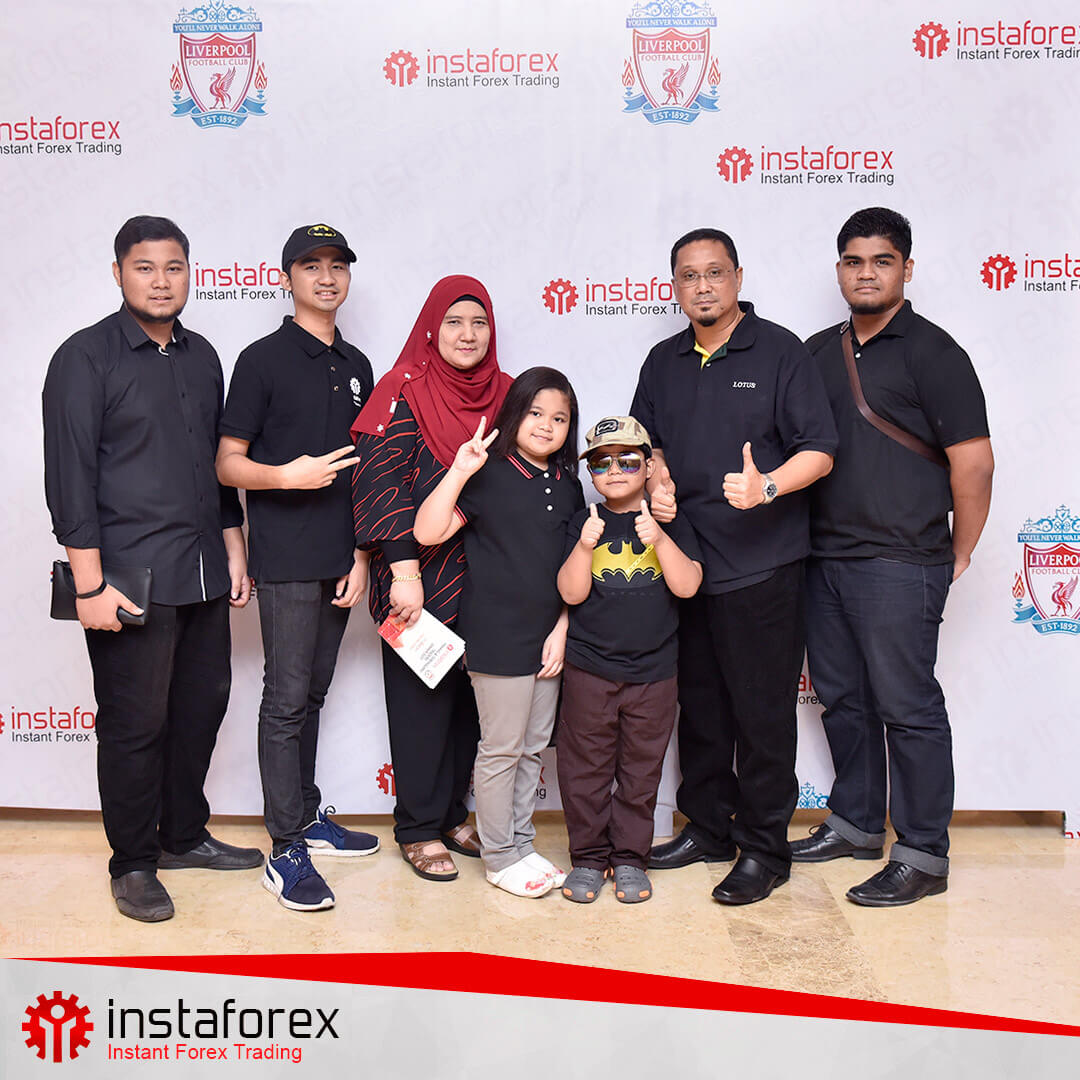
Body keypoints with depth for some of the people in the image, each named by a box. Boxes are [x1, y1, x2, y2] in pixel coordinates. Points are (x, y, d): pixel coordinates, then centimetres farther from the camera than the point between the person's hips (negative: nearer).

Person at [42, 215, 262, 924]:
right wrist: (90, 584, -15)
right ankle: (134, 864, 20)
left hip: (204, 574, 6)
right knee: (136, 721, 2)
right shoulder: (85, 358, -6)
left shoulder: (202, 356, 13)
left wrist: (234, 553, 16)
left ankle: (184, 835, 32)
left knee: (203, 705, 14)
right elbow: (70, 478, -10)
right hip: (132, 576, -6)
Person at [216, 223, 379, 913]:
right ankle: (287, 851, 4)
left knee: (314, 692, 15)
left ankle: (307, 815, 27)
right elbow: (228, 464, -6)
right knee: (287, 699, -3)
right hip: (286, 558, -5)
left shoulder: (356, 366, 14)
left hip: (341, 557, 6)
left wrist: (362, 552, 10)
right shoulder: (264, 359, -3)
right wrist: (288, 475, -24)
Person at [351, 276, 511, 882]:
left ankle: (453, 814, 30)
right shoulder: (406, 393, -6)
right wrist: (404, 571, -20)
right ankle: (418, 830, 20)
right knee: (422, 697, 5)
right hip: (421, 578, -5)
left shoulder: (506, 394, 9)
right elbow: (378, 482, -13)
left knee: (471, 698, 13)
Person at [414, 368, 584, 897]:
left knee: (533, 747, 16)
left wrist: (562, 629, 3)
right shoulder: (488, 477, -8)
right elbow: (428, 532, -17)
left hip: (549, 639, 6)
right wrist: (459, 470, -24)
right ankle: (499, 855, 20)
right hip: (498, 639, -6)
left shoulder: (568, 486, 9)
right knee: (501, 749, 5)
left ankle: (521, 842, 31)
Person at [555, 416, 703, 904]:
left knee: (640, 768, 10)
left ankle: (630, 857, 24)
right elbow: (571, 593, -6)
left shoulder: (671, 524, 2)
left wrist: (659, 540, -22)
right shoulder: (583, 524, 1)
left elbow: (687, 586, -9)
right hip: (589, 669, 0)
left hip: (653, 670, 1)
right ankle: (588, 856, 22)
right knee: (585, 767, 6)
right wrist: (585, 546, -21)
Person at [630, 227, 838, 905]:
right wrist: (655, 476, 1)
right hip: (682, 560, 6)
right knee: (698, 704, 14)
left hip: (761, 565, -5)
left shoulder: (780, 352, -3)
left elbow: (819, 451, -8)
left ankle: (764, 848, 15)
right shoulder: (664, 362, 14)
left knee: (761, 711, 1)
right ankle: (708, 828, 30)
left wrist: (767, 487, -26)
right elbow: (647, 439, 24)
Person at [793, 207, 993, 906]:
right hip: (823, 560, 7)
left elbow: (974, 460, -9)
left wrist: (958, 556, -5)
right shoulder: (817, 352, 13)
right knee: (842, 699, 15)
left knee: (908, 708, 0)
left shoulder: (930, 351, -6)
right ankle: (855, 823, 31)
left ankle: (924, 855, 12)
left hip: (898, 566, -6)